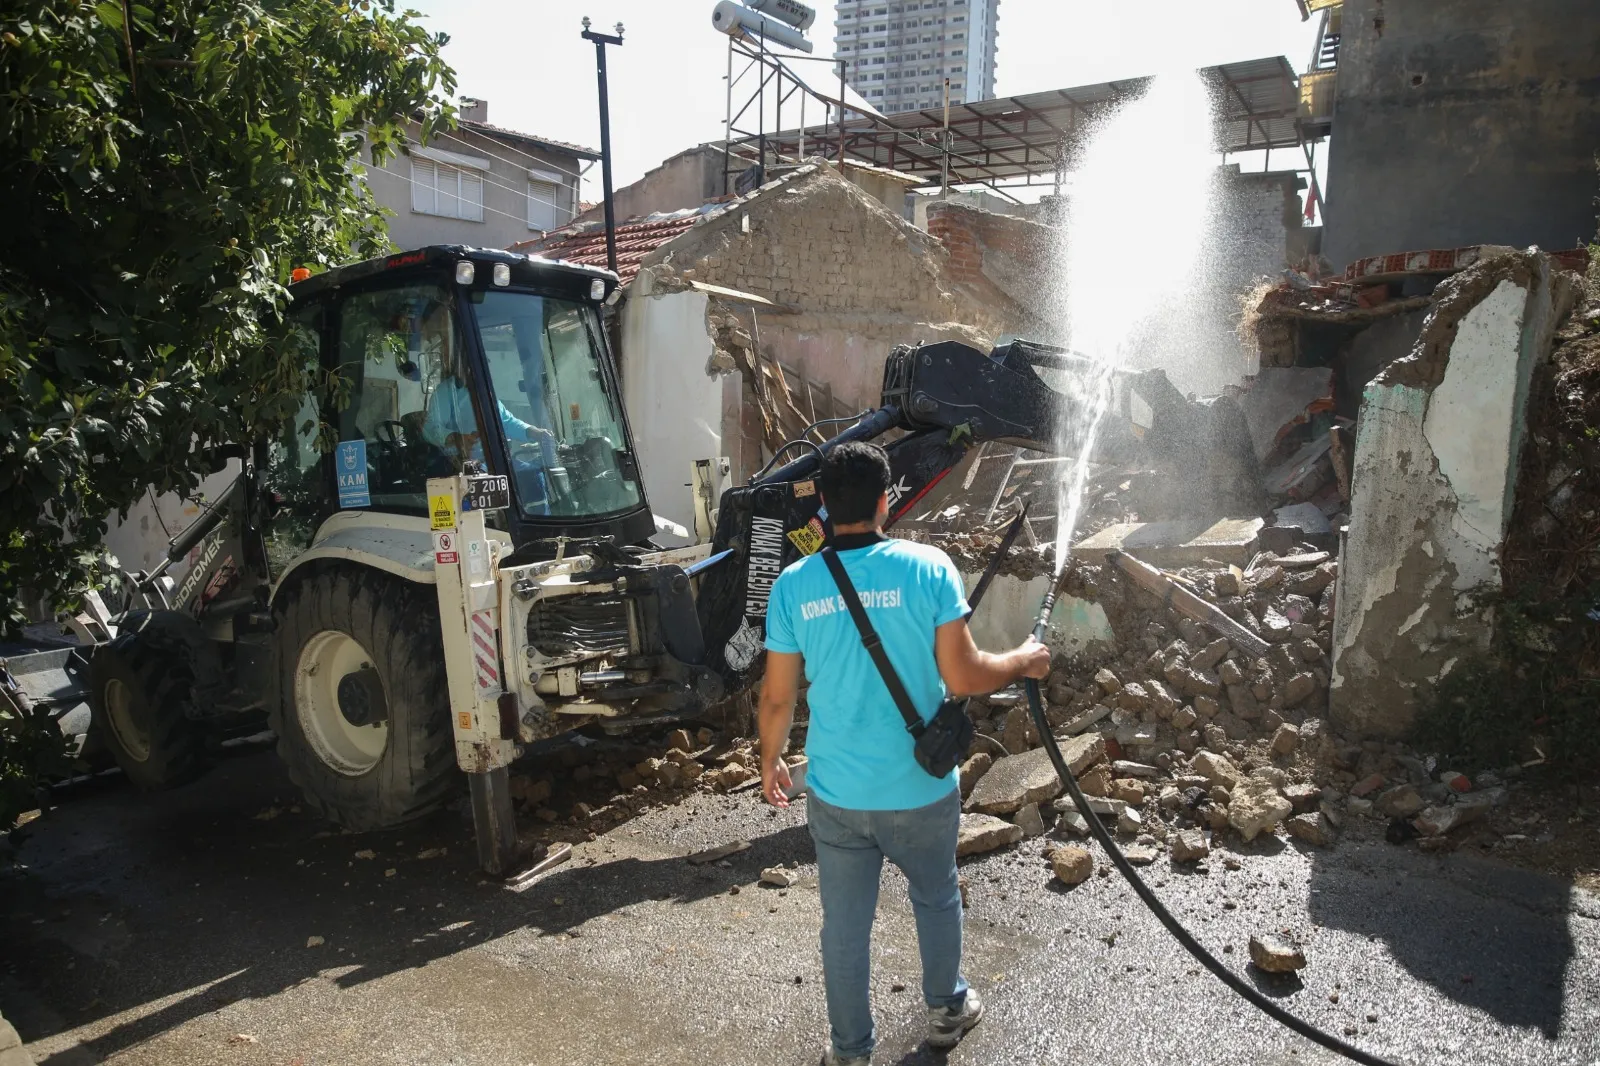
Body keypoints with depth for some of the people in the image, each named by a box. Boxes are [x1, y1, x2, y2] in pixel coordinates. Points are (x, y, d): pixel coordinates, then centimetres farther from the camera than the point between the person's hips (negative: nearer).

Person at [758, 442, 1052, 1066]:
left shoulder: (793, 586, -9)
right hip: (920, 789, -1)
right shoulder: (928, 568, -15)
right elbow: (962, 676, -15)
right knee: (936, 899, 26)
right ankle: (946, 1009, 48)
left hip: (836, 795, 1)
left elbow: (778, 696, -3)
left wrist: (769, 762, 14)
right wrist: (1023, 662, 4)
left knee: (845, 925, 17)